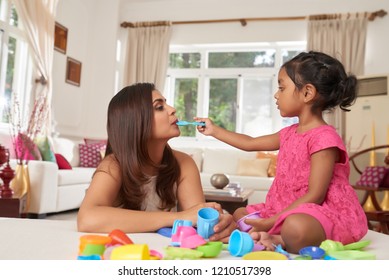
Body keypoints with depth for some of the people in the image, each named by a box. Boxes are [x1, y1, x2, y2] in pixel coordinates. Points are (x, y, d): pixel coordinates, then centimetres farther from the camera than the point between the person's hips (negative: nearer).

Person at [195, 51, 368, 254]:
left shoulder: (324, 137, -19)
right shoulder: (290, 133, 10)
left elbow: (315, 196, -23)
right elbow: (250, 143, 22)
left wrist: (270, 222, -23)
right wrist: (214, 130, 26)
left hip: (324, 213, -10)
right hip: (290, 209, 10)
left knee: (295, 228, -42)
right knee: (240, 214, 12)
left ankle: (278, 241, -13)